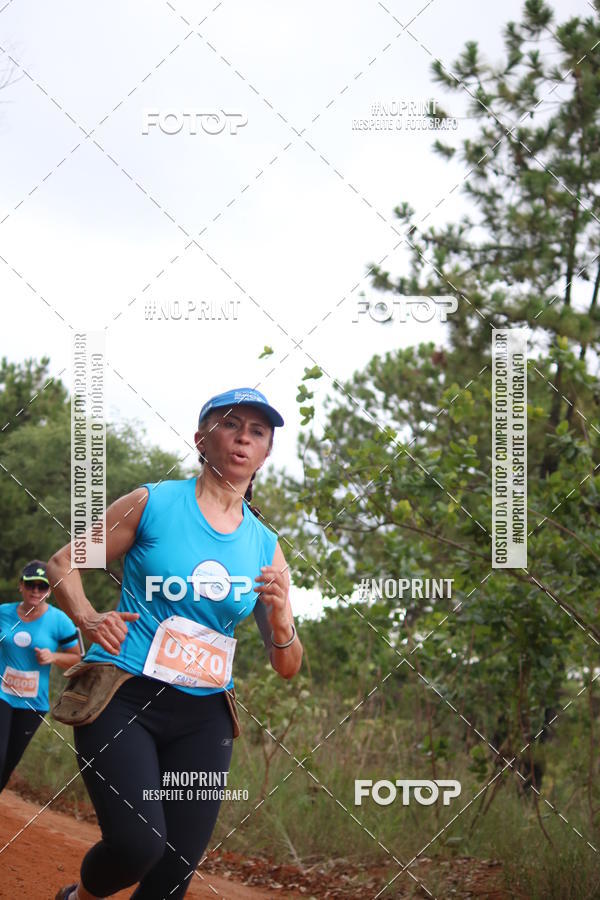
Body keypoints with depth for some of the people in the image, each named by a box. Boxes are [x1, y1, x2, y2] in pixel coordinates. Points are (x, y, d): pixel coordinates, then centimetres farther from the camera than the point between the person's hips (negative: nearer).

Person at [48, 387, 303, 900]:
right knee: (140, 843, -22)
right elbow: (64, 562, 8)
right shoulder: (154, 504, 0)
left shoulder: (266, 547, 9)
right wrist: (87, 619, -11)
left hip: (203, 716, 4)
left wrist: (280, 617, -12)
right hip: (123, 697, -4)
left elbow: (287, 668, 9)